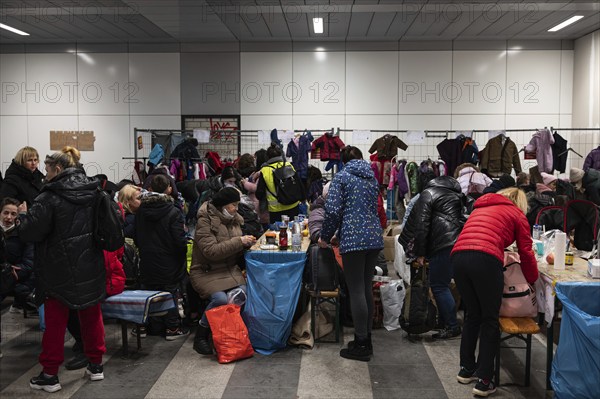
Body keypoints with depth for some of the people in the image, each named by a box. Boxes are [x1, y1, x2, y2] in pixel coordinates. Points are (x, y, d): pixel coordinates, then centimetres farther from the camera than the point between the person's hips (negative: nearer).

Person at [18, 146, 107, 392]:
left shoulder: (50, 197, -16)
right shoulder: (95, 193, 2)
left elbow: (29, 232, -15)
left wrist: (25, 215, 3)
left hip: (60, 270, -5)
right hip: (91, 267, 5)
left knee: (55, 321, 6)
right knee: (91, 315, 15)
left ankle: (50, 374, 15)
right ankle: (96, 365, 25)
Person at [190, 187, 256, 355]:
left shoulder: (234, 220, 13)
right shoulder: (205, 220, -9)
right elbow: (211, 251, -21)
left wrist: (246, 243, -2)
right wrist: (239, 241, -21)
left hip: (230, 270, 6)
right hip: (206, 272, -6)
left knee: (244, 293, -24)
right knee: (220, 299, -30)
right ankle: (200, 337, -7)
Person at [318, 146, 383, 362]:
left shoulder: (342, 176, -1)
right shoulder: (372, 178, 18)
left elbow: (333, 210, -10)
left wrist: (325, 237, 3)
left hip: (353, 238, -7)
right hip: (374, 237, 7)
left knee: (356, 290, -2)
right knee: (366, 288, 14)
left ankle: (361, 345, 2)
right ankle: (366, 338, 21)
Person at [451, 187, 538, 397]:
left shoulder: (479, 208, 35)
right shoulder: (517, 214, 20)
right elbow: (526, 252, 18)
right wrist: (532, 280, 33)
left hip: (458, 256, 5)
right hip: (485, 260, -5)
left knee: (473, 314, 21)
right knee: (490, 320, 6)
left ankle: (467, 369, 29)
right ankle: (484, 381, 7)